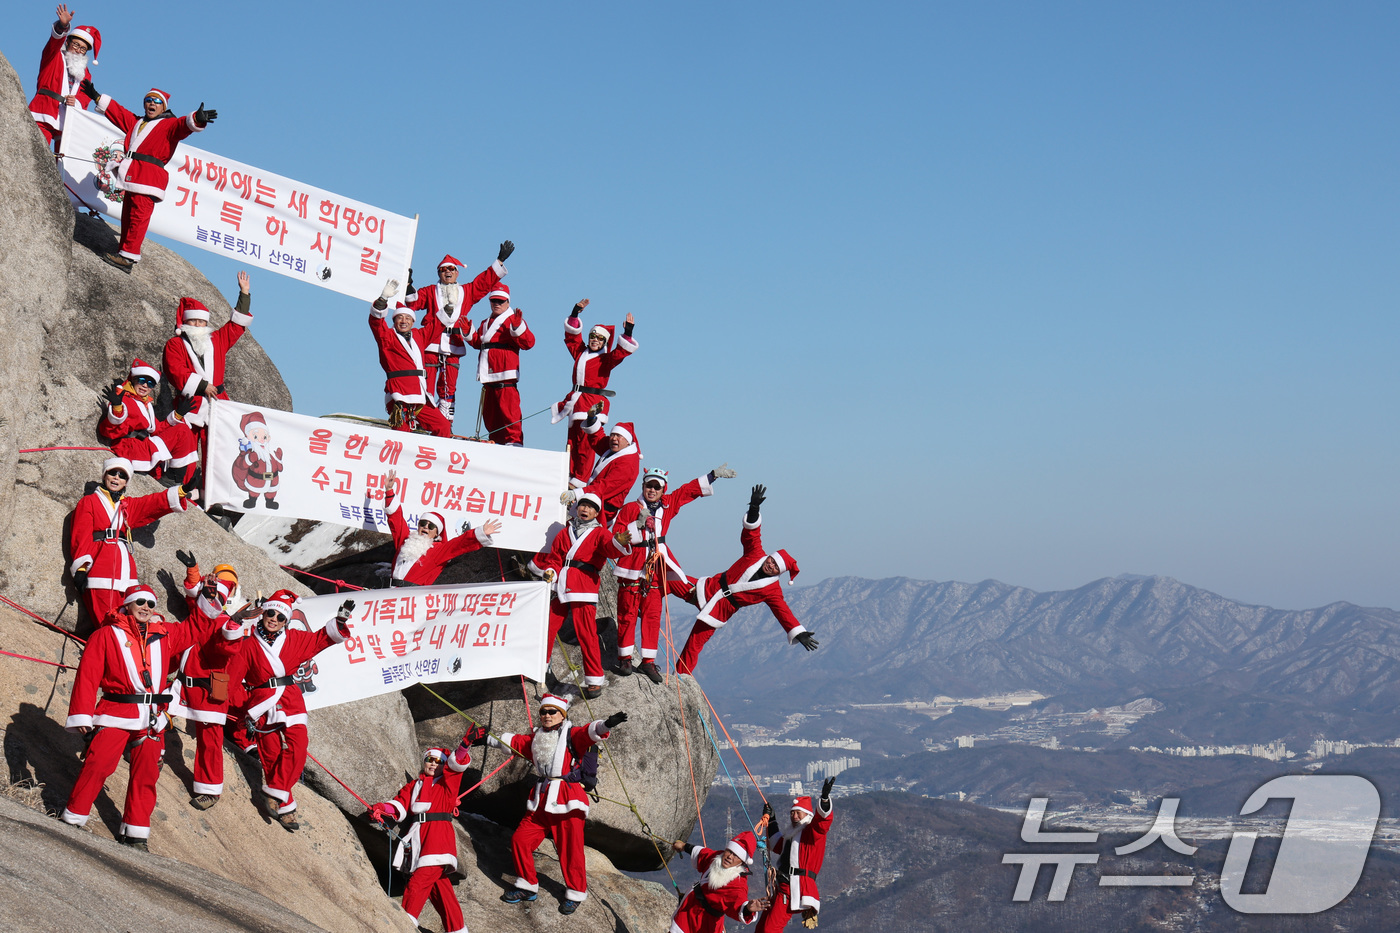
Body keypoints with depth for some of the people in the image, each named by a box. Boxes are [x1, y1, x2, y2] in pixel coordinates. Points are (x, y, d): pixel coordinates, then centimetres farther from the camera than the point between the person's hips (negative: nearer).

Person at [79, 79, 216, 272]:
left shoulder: (169, 124, 6)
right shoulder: (135, 122, 26)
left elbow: (182, 126, -13)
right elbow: (117, 111, 37)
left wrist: (197, 120, -34)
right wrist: (97, 97, 42)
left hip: (148, 179, -7)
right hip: (131, 176, 7)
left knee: (138, 215, -13)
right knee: (128, 216, 6)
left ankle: (129, 256, -17)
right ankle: (125, 254, 9)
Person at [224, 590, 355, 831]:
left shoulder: (295, 640, 11)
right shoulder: (249, 646, 5)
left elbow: (323, 638, 17)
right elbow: (232, 676, 4)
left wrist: (342, 618, 3)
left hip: (292, 704, 2)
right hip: (264, 708, -2)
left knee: (297, 751, -17)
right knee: (272, 756, -4)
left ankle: (274, 793, -6)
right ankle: (285, 808, 3)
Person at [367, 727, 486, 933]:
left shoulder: (448, 782, 11)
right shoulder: (413, 786, 21)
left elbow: (457, 764, -6)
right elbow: (400, 805, 9)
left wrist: (465, 744, -24)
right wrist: (382, 810, -12)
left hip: (439, 837, -5)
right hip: (418, 838, 5)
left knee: (419, 881, -16)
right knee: (438, 884, 7)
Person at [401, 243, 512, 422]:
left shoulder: (466, 292, 20)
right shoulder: (430, 292, 15)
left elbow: (486, 281, 20)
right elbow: (414, 302, 4)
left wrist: (500, 261, 15)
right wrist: (408, 286, -13)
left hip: (453, 348, 2)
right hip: (431, 346, -2)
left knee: (449, 388, 3)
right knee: (426, 386, -7)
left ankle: (445, 424, 6)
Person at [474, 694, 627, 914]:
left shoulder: (572, 735, -2)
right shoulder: (537, 738, 17)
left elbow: (590, 732, -21)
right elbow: (514, 742, 33)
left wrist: (606, 725, -42)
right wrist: (488, 739, 42)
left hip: (567, 801, -7)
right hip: (541, 800, 7)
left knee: (569, 849, -5)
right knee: (520, 840, 4)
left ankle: (576, 893, 10)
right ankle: (528, 887, 20)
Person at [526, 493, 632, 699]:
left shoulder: (599, 533, 7)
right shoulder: (565, 533, 19)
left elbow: (610, 548, -14)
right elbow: (554, 557, 19)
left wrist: (619, 543, -37)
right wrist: (550, 572, -3)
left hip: (584, 589, -4)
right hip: (560, 587, 4)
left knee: (586, 634, -8)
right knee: (547, 627, 5)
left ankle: (595, 680, -3)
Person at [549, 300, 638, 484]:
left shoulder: (606, 359, 1)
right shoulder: (580, 352, 16)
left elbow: (621, 352, -12)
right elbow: (571, 335, 23)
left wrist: (628, 333, -22)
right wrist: (575, 313, 17)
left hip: (593, 404, -6)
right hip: (576, 403, 6)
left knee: (585, 444, -9)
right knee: (572, 443, 6)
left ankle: (580, 479, -7)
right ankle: (571, 477, 11)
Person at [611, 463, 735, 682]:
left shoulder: (668, 505, 9)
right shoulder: (629, 509, -4)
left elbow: (690, 490, 18)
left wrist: (714, 475, 18)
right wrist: (638, 524, -20)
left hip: (656, 568, 4)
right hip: (632, 566, -4)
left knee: (653, 614, 3)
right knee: (628, 613, -3)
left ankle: (648, 660, 7)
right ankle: (625, 658, 4)